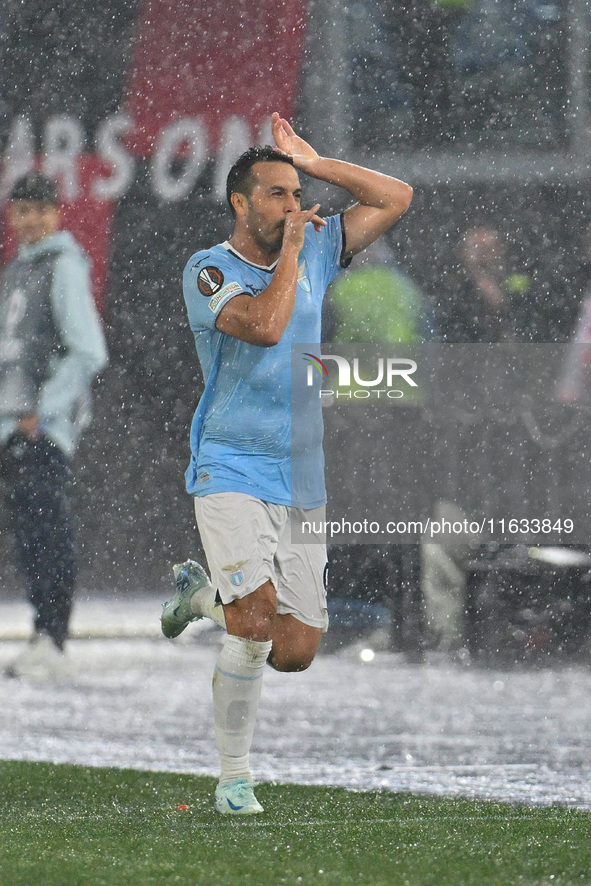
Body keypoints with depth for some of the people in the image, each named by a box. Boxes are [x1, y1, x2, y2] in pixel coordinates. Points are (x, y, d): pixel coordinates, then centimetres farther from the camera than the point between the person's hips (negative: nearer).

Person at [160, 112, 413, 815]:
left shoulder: (315, 253, 10)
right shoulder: (209, 270, -7)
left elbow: (395, 198, 12)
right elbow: (265, 326, -25)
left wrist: (314, 164, 4)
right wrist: (291, 248, -12)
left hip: (303, 480, 6)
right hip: (232, 474, -5)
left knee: (296, 651, 2)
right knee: (255, 627, -20)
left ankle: (203, 592, 32)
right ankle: (233, 778, -5)